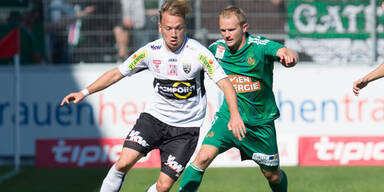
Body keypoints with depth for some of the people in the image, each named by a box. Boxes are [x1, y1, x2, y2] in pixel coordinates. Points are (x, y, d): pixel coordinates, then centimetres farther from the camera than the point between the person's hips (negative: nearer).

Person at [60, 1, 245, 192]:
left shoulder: (198, 52, -14)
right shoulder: (151, 51, -5)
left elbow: (224, 83, -16)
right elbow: (117, 73, 6)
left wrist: (235, 114, -32)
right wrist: (85, 92, 1)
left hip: (186, 126, -2)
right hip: (155, 117, 2)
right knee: (124, 163, -19)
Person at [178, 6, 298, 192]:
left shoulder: (260, 46, -17)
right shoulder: (218, 48, -5)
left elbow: (286, 52, -35)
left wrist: (289, 56, -58)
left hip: (260, 123, -1)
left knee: (273, 175, 11)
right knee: (203, 157, -21)